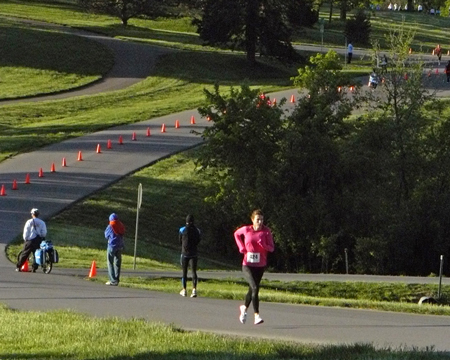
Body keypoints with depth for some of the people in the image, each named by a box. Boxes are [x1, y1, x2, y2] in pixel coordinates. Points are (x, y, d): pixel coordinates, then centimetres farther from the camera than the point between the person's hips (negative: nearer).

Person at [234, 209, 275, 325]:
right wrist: (241, 247, 4)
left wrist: (264, 245, -25)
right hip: (247, 265, -2)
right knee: (255, 288, -20)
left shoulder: (266, 231, -4)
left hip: (260, 266, 2)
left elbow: (271, 248, -4)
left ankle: (245, 307, 43)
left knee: (252, 288, 15)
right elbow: (236, 234, 17)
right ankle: (257, 315, -19)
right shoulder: (246, 229, -4)